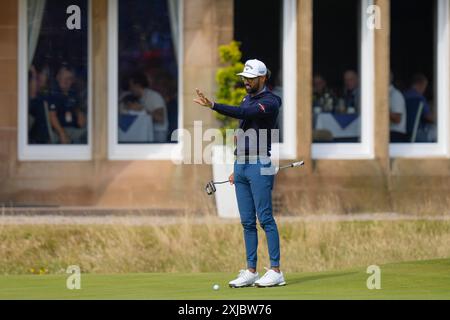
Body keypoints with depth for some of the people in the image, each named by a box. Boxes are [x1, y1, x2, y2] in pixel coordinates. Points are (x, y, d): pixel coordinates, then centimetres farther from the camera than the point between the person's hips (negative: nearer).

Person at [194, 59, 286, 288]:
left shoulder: (270, 102, -9)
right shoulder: (247, 100, 19)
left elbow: (244, 114, -27)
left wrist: (212, 106, -35)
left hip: (259, 166, -8)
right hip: (241, 166, 8)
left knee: (265, 219, -10)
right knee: (247, 222, 7)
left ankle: (276, 271, -8)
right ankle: (251, 271, 9)